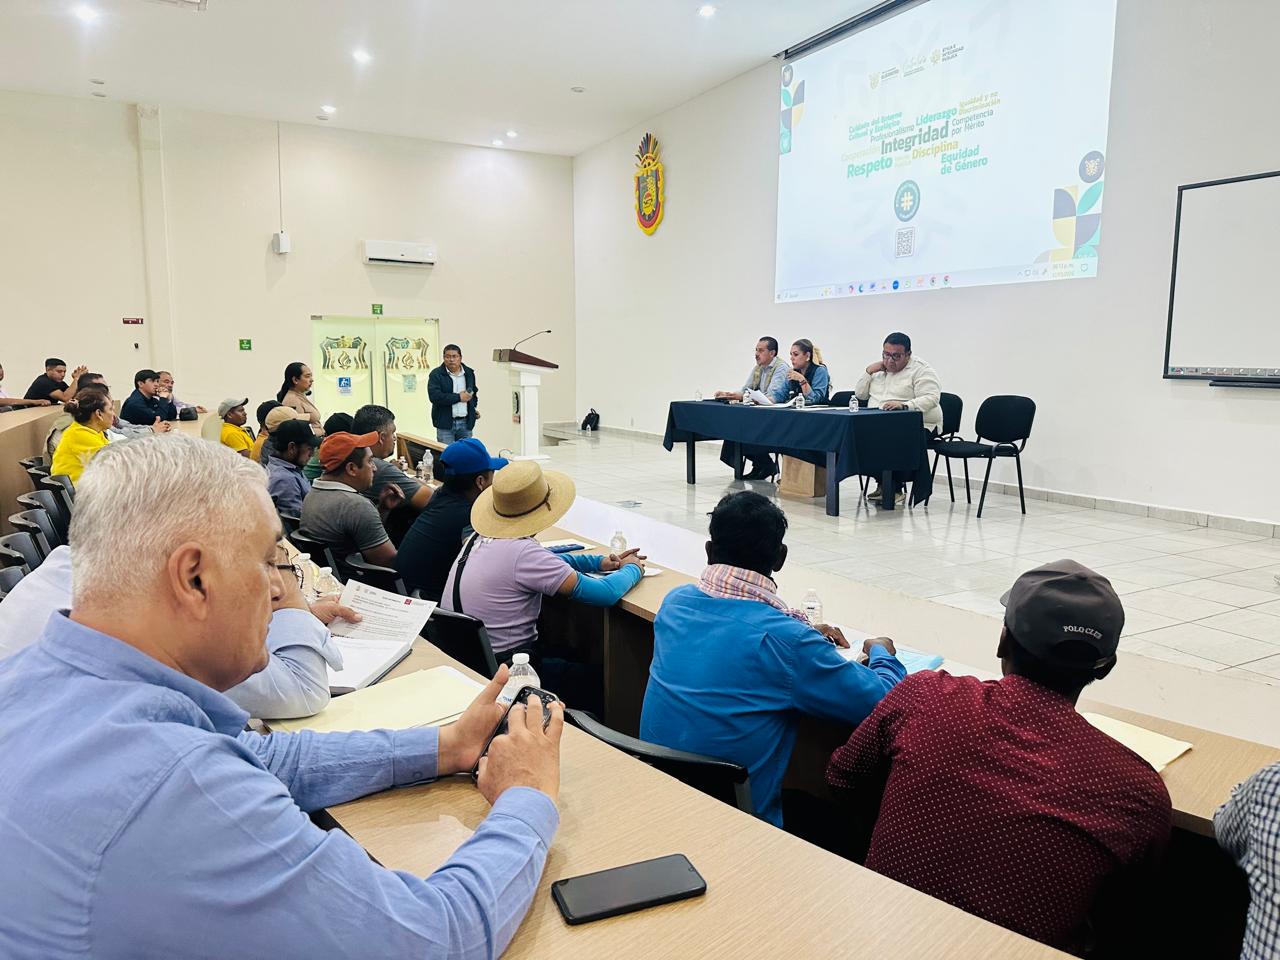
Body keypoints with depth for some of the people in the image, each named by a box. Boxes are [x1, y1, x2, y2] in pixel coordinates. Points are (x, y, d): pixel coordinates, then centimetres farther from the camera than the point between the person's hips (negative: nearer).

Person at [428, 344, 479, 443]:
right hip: (445, 423, -4)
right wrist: (458, 397, -16)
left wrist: (473, 408, 11)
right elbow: (434, 396, -17)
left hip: (465, 423, 4)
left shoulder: (469, 373, 11)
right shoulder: (436, 374, -4)